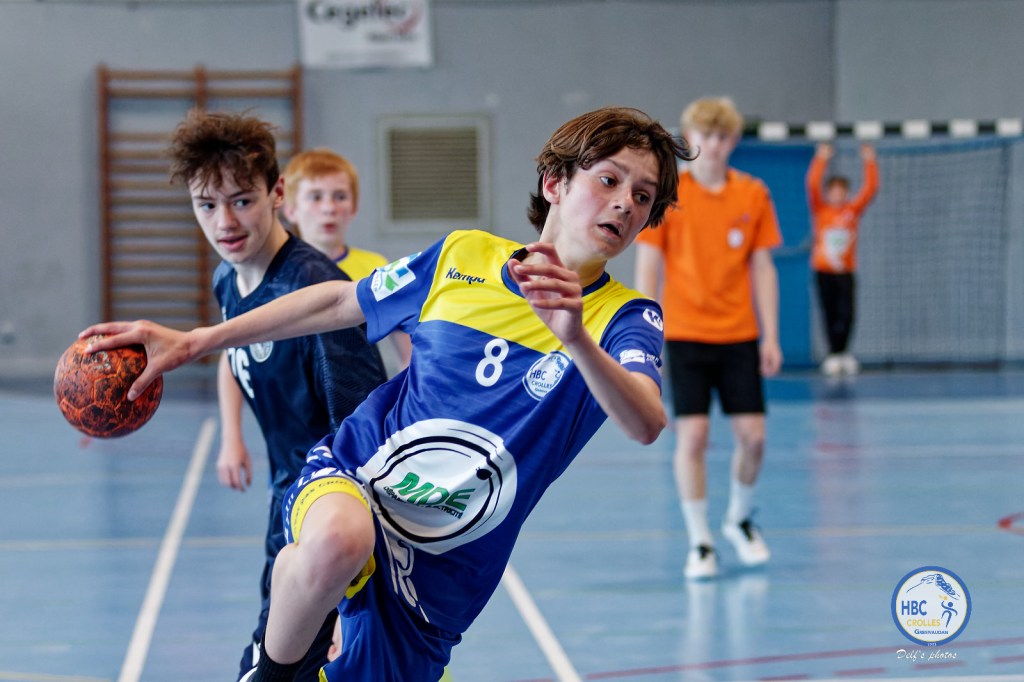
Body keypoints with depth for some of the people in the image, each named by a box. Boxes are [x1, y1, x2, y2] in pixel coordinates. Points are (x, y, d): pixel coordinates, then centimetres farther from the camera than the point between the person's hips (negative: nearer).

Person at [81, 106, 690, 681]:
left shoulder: (623, 318, -6)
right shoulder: (463, 258, 2)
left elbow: (646, 423, -29)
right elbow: (337, 303, 18)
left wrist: (575, 337, -48)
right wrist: (190, 343, 17)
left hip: (435, 574, 1)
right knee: (337, 540, -37)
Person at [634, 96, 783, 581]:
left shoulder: (753, 195, 3)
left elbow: (762, 269, 7)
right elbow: (647, 268, -1)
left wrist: (770, 336, 2)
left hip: (739, 336, 2)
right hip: (685, 335, -2)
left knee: (752, 435, 0)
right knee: (692, 435, -7)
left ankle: (739, 519, 26)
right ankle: (699, 542, 4)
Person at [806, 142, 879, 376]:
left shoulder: (853, 211, 5)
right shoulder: (820, 210, 0)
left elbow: (870, 189, -1)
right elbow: (813, 185, -13)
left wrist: (870, 163, -10)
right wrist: (821, 160, -19)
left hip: (846, 271, 1)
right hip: (823, 271, -1)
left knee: (846, 314, -10)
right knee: (830, 314, 2)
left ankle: (839, 353, -1)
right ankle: (834, 355, 10)